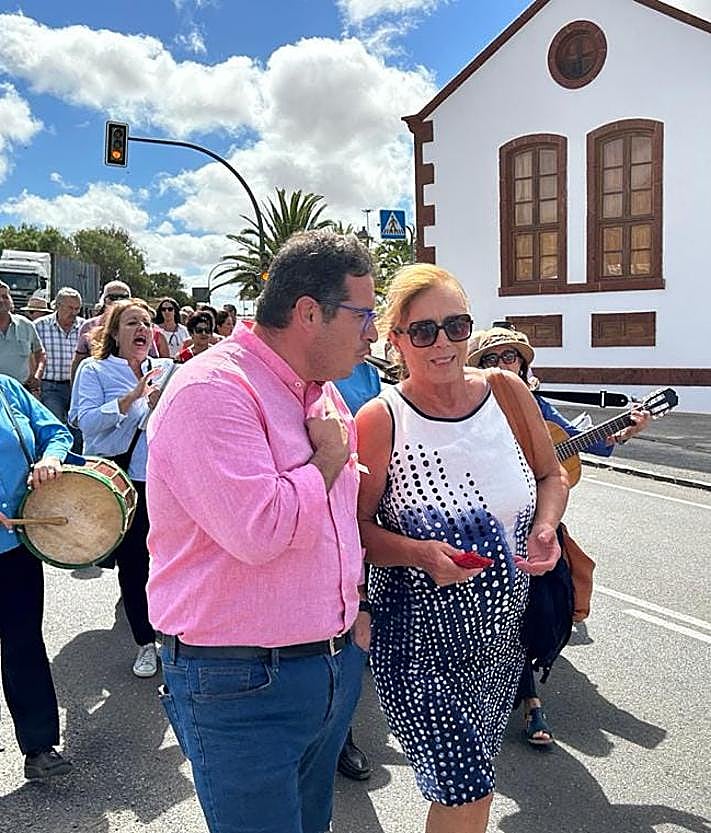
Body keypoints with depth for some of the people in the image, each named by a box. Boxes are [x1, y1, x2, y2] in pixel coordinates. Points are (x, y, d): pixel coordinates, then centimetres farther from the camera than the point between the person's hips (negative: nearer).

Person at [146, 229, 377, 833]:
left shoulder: (322, 390, 8)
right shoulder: (212, 390, -21)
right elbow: (260, 529, -32)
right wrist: (330, 457, -16)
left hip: (336, 663, 8)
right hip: (243, 683, -8)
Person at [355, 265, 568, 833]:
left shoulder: (508, 392, -5)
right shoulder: (380, 419, -16)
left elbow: (552, 476, 9)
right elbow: (358, 527, -10)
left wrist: (545, 528, -10)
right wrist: (421, 554, -26)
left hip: (504, 627, 5)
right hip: (421, 635, -4)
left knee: (473, 773, 23)